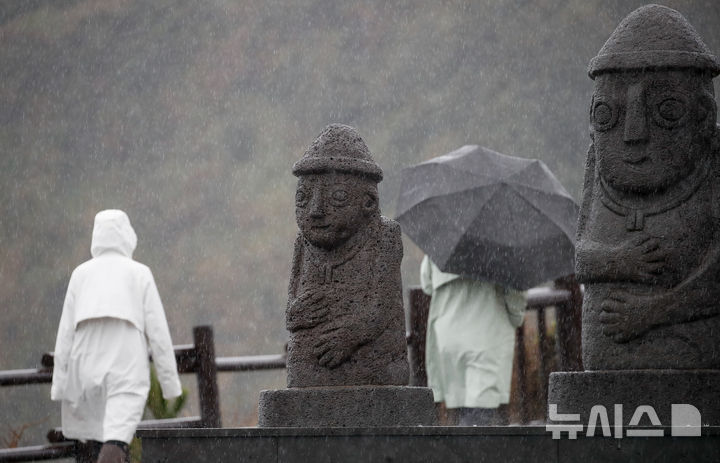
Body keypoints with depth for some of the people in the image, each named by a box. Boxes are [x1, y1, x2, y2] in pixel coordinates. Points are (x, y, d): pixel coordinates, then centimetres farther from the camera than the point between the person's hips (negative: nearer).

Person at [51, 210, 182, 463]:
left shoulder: (81, 274, 8)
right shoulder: (139, 273, 3)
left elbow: (66, 331, 5)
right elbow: (158, 330, 1)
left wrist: (60, 381, 7)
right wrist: (170, 380, 6)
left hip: (86, 367, 3)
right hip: (127, 370, -3)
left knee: (92, 442, 17)